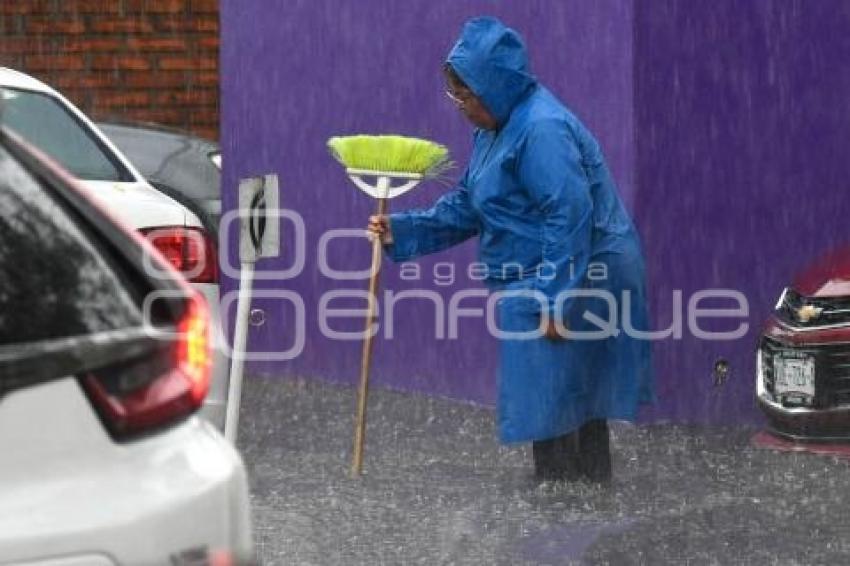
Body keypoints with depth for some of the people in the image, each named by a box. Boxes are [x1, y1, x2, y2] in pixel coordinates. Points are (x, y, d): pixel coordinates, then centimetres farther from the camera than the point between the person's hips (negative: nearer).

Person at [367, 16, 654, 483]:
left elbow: (570, 217, -26)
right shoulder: (497, 129, 12)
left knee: (552, 405, -6)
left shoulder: (542, 130, -21)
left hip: (571, 283, -11)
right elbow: (466, 207, 17)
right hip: (547, 286, 11)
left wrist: (554, 301, -26)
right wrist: (402, 231, 7)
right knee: (577, 399, 16)